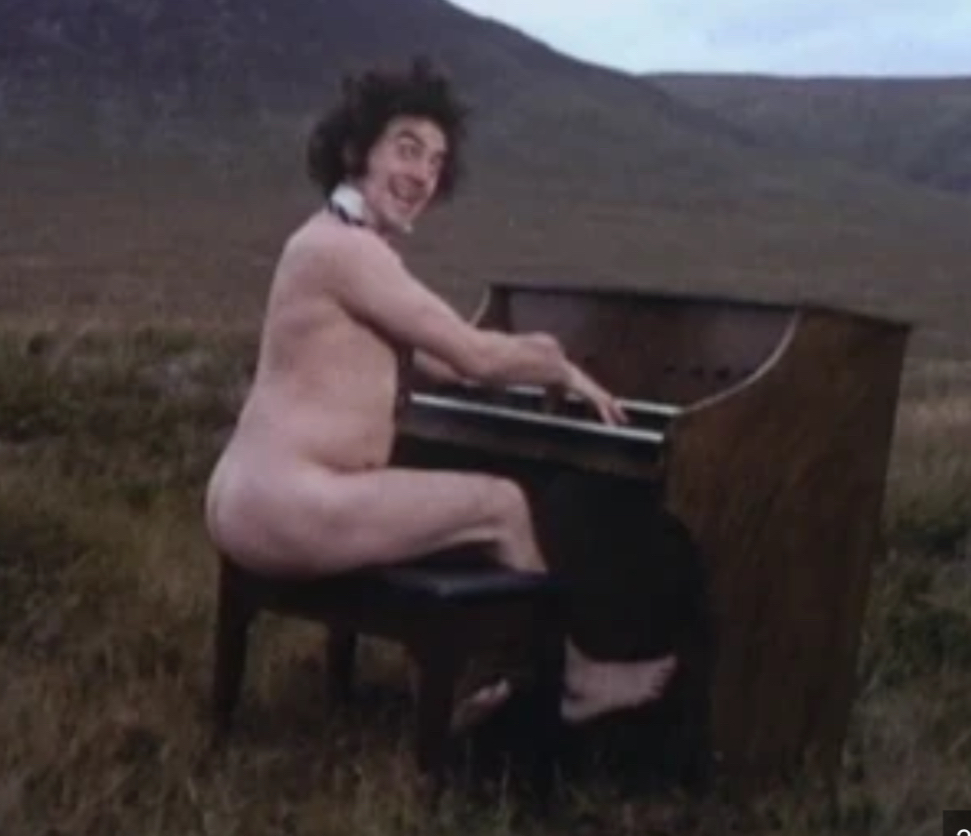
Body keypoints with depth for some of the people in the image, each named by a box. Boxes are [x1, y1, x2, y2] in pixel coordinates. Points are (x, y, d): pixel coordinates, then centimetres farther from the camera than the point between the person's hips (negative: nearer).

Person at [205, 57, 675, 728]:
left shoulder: (339, 240, 16)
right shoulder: (349, 247, -16)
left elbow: (445, 360, 23)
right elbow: (477, 356, -16)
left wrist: (546, 366, 24)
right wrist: (569, 373, 1)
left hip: (263, 498, 11)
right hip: (280, 507, -11)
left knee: (463, 501, 27)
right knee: (503, 504, -3)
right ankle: (575, 678, 17)